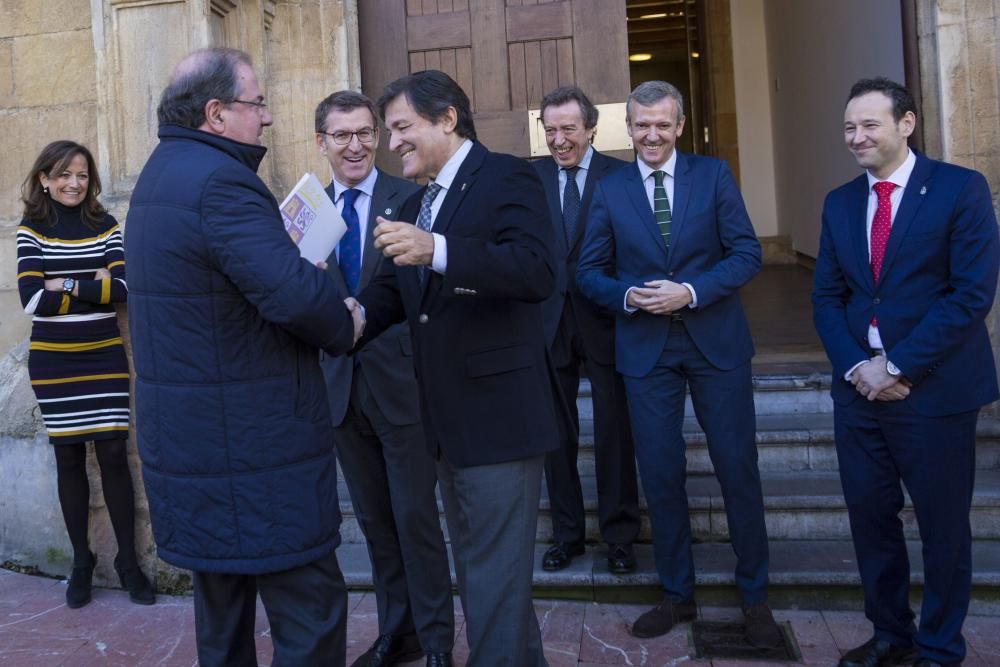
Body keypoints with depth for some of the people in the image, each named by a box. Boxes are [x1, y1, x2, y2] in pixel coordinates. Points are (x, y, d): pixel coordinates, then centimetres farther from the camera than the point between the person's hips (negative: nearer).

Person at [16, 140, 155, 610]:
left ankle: (128, 560, 11)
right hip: (53, 360, 0)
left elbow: (121, 288, -7)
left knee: (113, 453, 0)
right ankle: (81, 561, 20)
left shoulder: (106, 226, 4)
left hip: (104, 356, 0)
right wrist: (92, 286, -10)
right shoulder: (31, 231, 1)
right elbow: (31, 299, -11)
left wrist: (64, 286, -12)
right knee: (69, 457, 7)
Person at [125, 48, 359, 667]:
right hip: (250, 446, -10)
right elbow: (296, 291, -29)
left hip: (186, 436, 10)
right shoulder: (219, 180, -18)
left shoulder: (162, 171, 14)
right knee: (311, 609, 0)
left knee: (224, 605, 22)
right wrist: (344, 325, -10)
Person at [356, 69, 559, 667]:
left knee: (495, 576, -1)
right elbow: (393, 292, 13)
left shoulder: (507, 178, -8)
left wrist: (437, 251, -33)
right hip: (447, 418, 9)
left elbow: (539, 270, -23)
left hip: (498, 413, -8)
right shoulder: (415, 206, 16)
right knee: (478, 566, 20)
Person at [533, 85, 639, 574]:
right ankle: (566, 533, 27)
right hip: (549, 323, 2)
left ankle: (619, 536, 24)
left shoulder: (620, 176, -2)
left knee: (614, 434, 8)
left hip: (605, 323, -2)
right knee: (557, 435, 11)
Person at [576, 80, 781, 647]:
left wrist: (690, 292, -17)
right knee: (661, 474, 8)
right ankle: (678, 594, 26)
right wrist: (629, 296, -14)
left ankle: (756, 596, 23)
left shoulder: (714, 175, 2)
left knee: (739, 469, 5)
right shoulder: (609, 190, 5)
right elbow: (590, 272, 6)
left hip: (717, 342, -1)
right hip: (645, 349, 1)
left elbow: (748, 254, -3)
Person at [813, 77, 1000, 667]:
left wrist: (897, 366, -16)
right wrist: (856, 366, -7)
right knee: (870, 514, 12)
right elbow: (828, 297, 8)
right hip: (859, 388, 5)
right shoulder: (840, 202, 10)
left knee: (943, 524, 9)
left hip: (935, 389, -4)